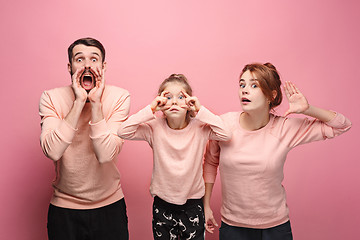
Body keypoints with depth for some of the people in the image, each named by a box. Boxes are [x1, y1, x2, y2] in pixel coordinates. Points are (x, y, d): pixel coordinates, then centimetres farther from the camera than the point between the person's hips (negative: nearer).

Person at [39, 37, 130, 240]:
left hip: (110, 204, 0)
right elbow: (53, 151, -25)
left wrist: (96, 102, -26)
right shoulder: (51, 98, -9)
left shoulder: (119, 97, -12)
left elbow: (105, 154, -23)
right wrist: (79, 102, -26)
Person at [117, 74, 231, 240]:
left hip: (193, 203, 0)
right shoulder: (155, 128, -9)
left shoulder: (199, 127, -9)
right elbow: (123, 131, -18)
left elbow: (226, 134, -23)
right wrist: (150, 109, -20)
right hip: (162, 203, 0)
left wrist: (200, 110, -21)